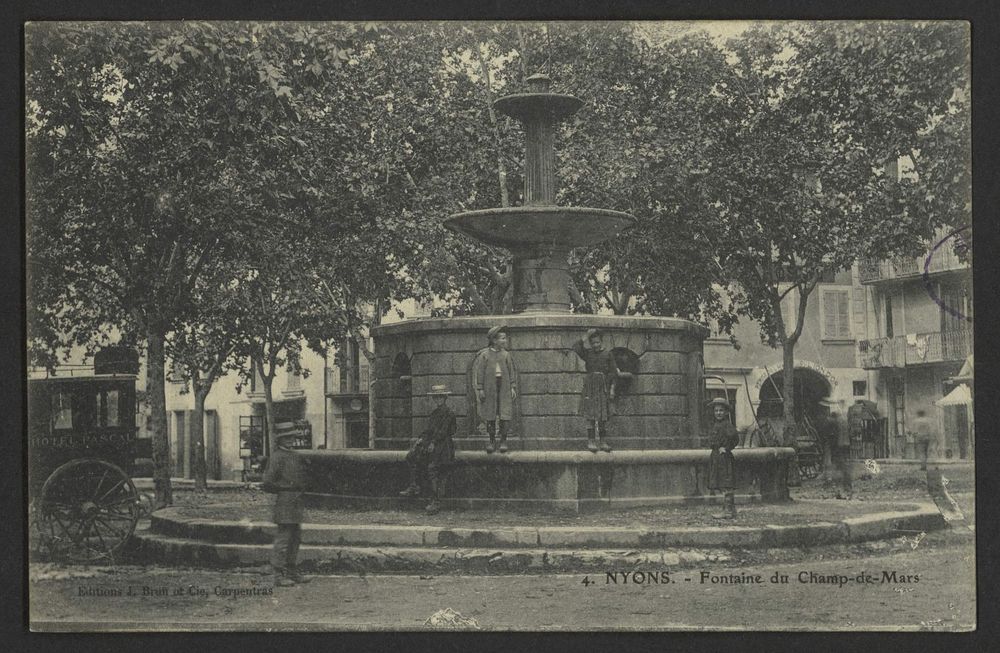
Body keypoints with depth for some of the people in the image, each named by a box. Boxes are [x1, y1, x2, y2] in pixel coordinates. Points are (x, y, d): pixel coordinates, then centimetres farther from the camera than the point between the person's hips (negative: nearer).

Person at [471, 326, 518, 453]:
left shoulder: (506, 355, 7)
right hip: (489, 388, -1)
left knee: (505, 414, -5)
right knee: (490, 415, 3)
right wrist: (480, 389, -4)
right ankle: (492, 441, 13)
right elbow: (479, 372, 0)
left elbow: (512, 371, 10)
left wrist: (513, 387, 3)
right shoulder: (484, 355, 0)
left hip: (504, 387, 1)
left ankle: (503, 440, 4)